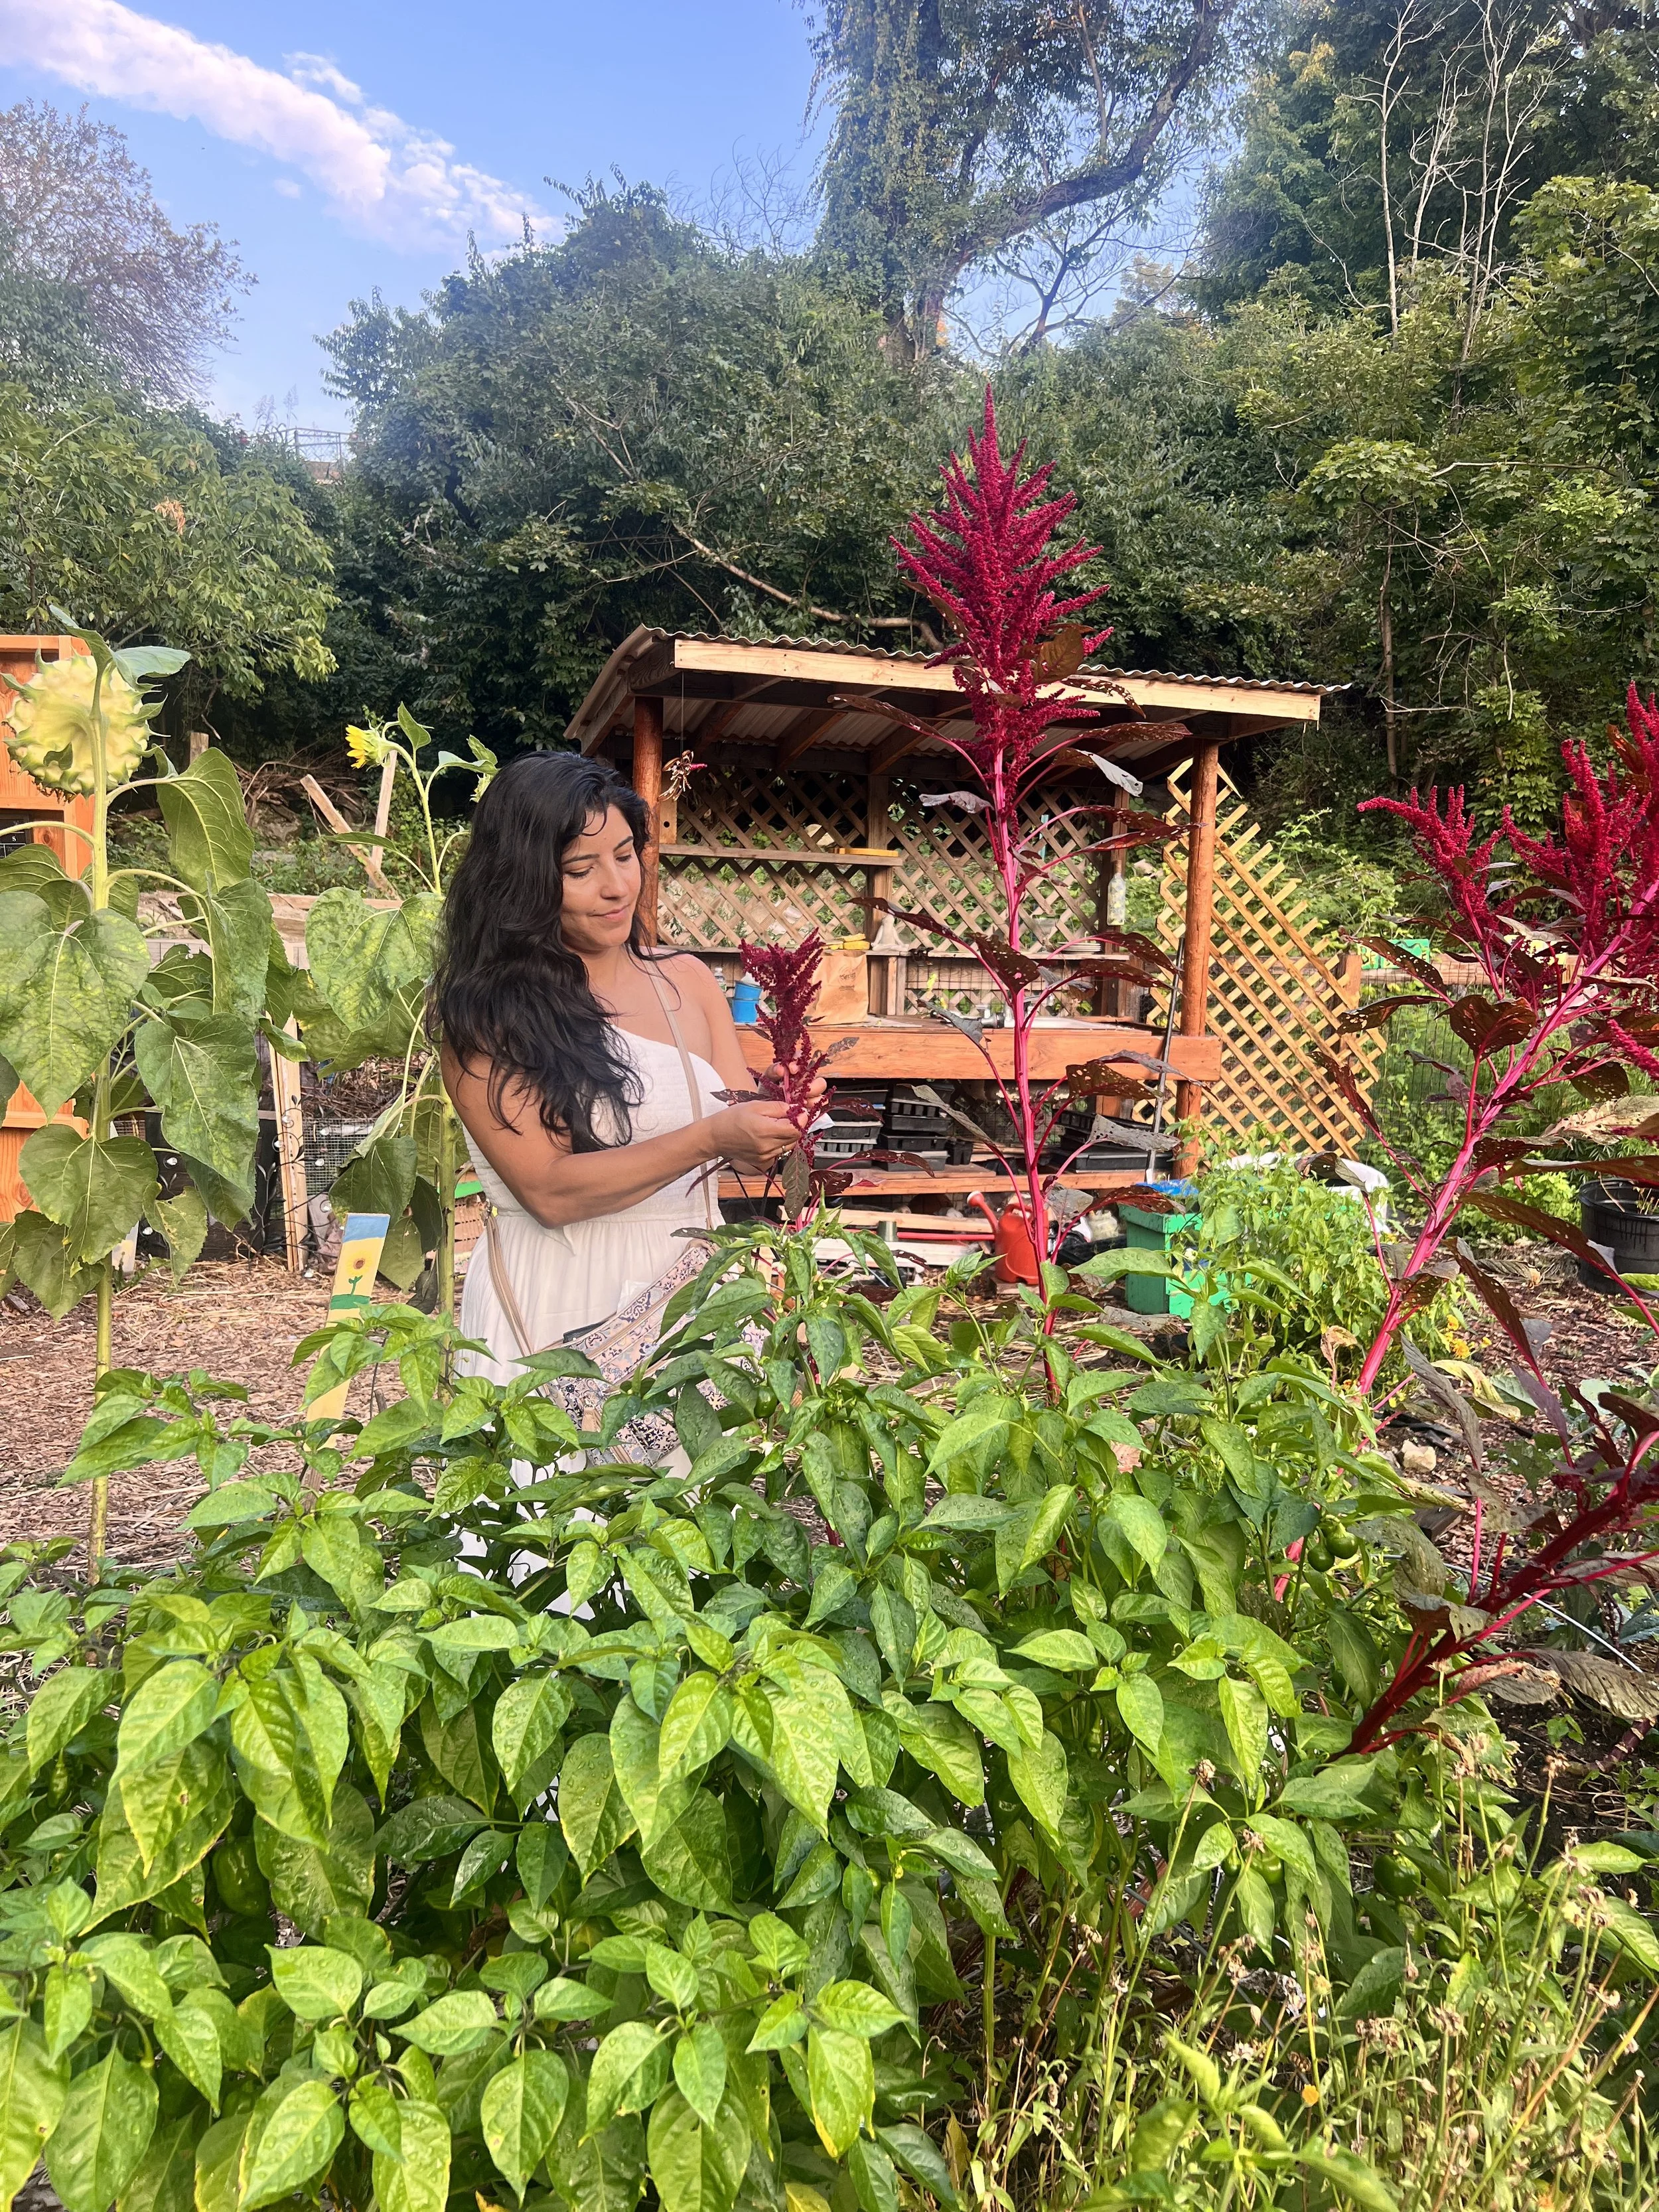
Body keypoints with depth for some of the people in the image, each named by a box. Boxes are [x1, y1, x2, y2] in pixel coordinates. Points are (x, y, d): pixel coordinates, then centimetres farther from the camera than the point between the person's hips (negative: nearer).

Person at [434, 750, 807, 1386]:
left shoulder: (685, 979, 6)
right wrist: (707, 1139, -25)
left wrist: (777, 1126, -17)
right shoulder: (485, 1017, -8)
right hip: (557, 1310, -4)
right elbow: (548, 1190, -16)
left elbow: (750, 1153, 5)